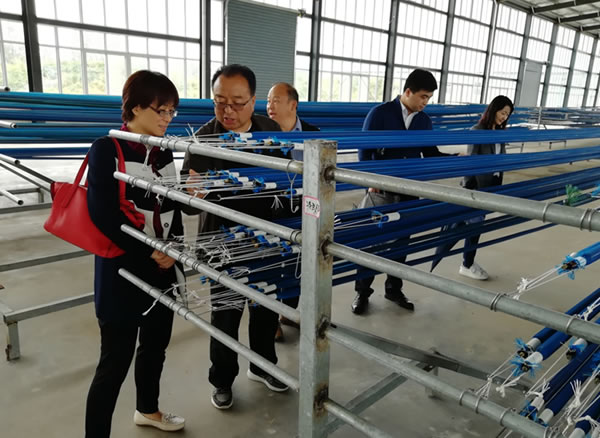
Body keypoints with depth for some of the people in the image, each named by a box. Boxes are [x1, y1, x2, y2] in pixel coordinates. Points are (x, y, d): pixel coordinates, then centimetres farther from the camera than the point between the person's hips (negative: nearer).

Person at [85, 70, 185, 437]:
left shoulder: (164, 152, 9)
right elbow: (103, 214, -17)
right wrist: (148, 252, -17)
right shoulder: (107, 149, -9)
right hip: (122, 270, -6)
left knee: (155, 346, 20)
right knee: (116, 361, 1)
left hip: (163, 269, 7)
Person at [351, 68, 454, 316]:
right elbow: (365, 150, -8)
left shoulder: (424, 121, 6)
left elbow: (431, 154, 10)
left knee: (401, 241, 13)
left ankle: (394, 289, 30)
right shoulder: (380, 113, -8)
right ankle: (362, 292, 19)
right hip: (381, 189, -4)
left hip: (409, 192, 4)